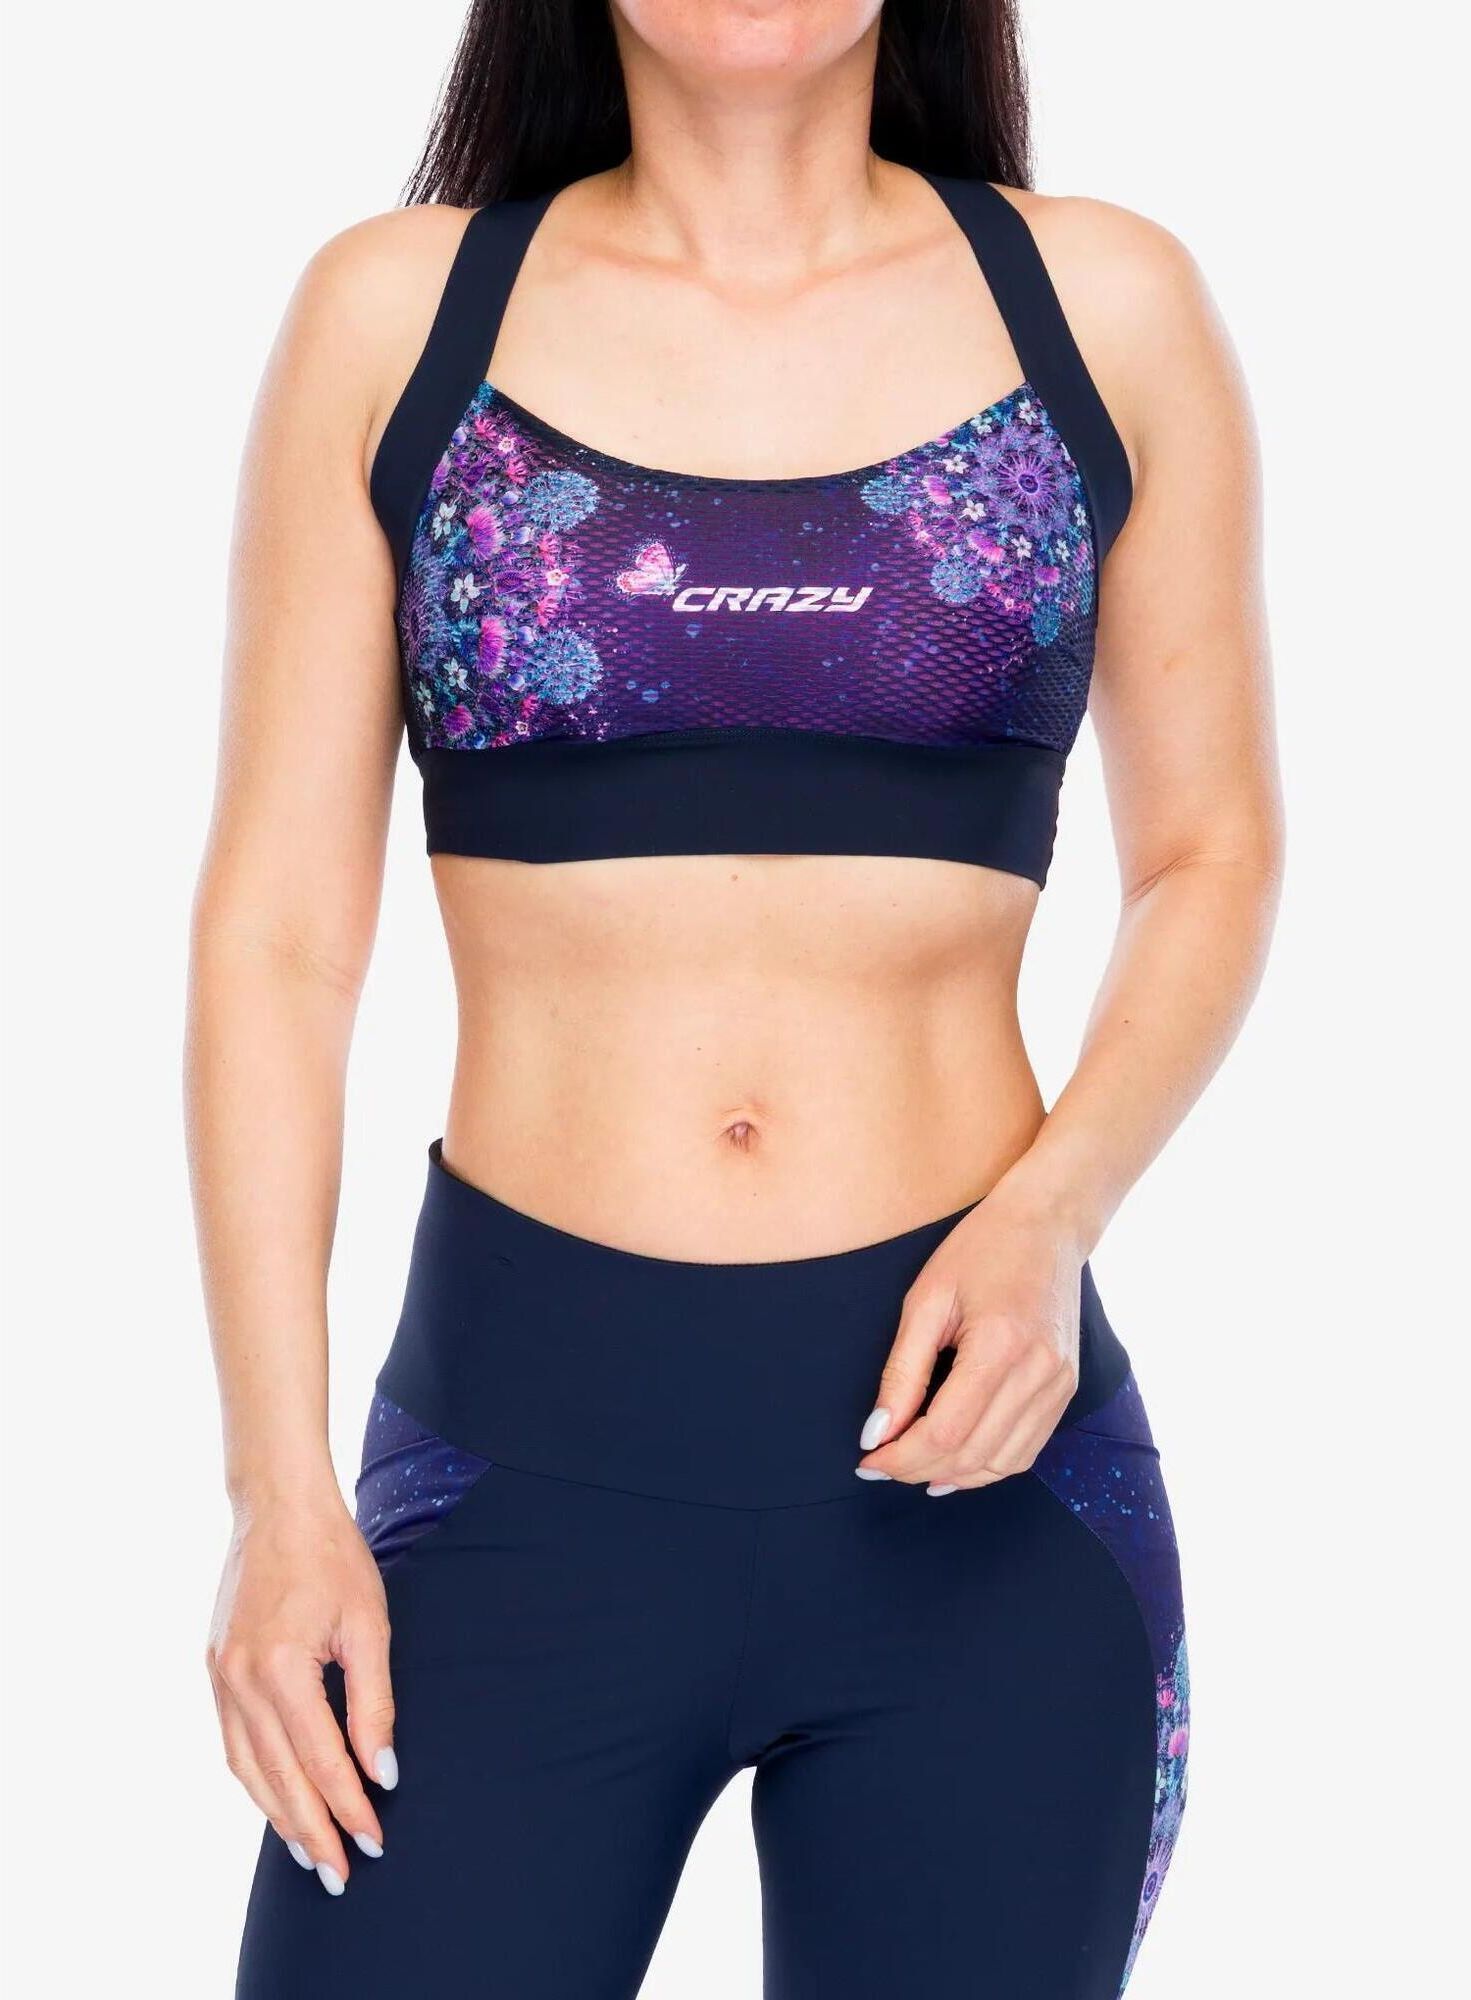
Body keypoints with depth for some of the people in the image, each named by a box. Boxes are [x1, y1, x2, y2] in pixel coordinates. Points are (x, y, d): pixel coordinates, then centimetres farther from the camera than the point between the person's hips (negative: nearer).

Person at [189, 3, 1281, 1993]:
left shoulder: (1104, 308, 4)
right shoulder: (393, 311, 3)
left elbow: (1210, 852, 10)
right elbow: (279, 925, 2)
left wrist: (1052, 1210, -8)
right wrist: (278, 1485, -4)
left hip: (977, 1458, 1)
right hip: (521, 1448, 0)